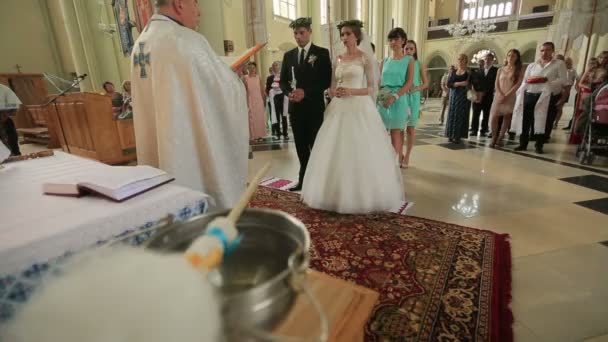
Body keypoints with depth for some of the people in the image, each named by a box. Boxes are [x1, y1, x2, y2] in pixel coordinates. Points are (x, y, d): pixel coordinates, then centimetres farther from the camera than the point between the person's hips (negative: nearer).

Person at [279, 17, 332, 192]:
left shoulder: (322, 53, 0)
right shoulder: (288, 55, 13)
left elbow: (327, 81, -7)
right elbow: (283, 81, 13)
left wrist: (306, 92, -17)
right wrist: (289, 92, -9)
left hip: (314, 107, -4)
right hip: (295, 107, 4)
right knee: (301, 146, 9)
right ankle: (304, 178, 20)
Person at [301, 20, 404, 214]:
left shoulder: (366, 57, 2)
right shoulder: (338, 59, 15)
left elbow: (372, 88, -2)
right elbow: (332, 87, 16)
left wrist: (351, 91, -17)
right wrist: (334, 92, -7)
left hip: (360, 109, -5)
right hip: (339, 109, 5)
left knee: (360, 153, -5)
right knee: (337, 151, 2)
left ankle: (364, 195, 9)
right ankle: (339, 194, 14)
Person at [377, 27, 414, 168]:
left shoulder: (409, 60, 5)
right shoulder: (384, 62, 14)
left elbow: (409, 83, -6)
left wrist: (394, 96, -18)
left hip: (399, 100, -3)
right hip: (383, 100, 4)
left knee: (395, 134, -4)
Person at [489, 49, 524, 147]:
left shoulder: (519, 70, 4)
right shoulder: (500, 70, 11)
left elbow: (518, 84, -6)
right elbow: (496, 84, 4)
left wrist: (507, 95, -16)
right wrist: (501, 94, -12)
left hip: (510, 97, -1)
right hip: (499, 96, 1)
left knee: (507, 117, 1)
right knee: (494, 117, -8)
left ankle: (500, 138, 6)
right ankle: (494, 138, 2)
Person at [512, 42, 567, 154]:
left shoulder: (559, 64, 9)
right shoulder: (532, 65, 18)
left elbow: (563, 80, -1)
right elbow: (524, 81, 15)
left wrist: (547, 80, -13)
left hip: (547, 96, -2)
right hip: (529, 95, 3)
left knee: (544, 122, -3)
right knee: (525, 120, -1)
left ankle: (539, 145, 5)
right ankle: (523, 144, 8)